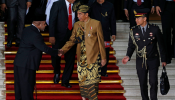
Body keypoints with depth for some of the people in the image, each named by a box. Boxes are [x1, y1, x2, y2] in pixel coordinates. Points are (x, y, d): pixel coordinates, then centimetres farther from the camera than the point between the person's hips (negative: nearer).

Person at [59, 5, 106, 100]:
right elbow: (72, 40, 10)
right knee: (82, 79, 5)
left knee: (92, 80, -8)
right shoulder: (77, 25, 9)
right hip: (81, 58, 4)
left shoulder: (96, 24, -3)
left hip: (93, 58, -4)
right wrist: (63, 50, -6)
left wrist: (103, 57, 0)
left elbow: (101, 41, -1)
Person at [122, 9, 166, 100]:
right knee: (143, 84, 6)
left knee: (153, 82, -6)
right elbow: (131, 46, 7)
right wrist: (128, 56, -12)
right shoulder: (133, 31, 1)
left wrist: (163, 59, 4)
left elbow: (161, 45, 3)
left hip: (153, 61, -2)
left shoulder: (154, 29, -4)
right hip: (140, 61, 2)